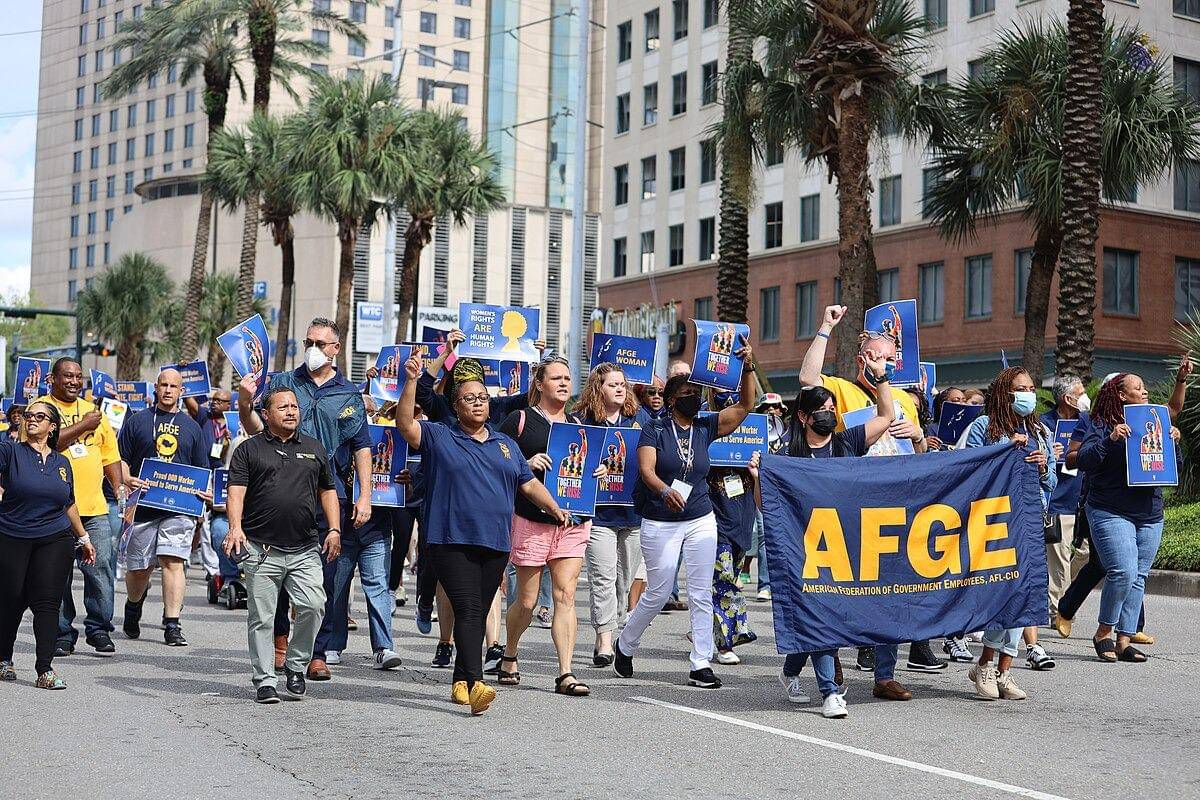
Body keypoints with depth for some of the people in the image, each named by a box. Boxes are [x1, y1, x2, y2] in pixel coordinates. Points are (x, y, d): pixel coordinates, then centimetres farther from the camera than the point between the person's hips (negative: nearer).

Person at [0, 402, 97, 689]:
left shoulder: (62, 462, 11)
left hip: (54, 541, 2)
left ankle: (45, 670, -7)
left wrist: (83, 538, 24)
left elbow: (69, 505, 22)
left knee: (47, 602, -6)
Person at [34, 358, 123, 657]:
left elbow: (110, 454, 21)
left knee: (102, 568, 0)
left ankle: (99, 629, 12)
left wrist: (119, 489, 10)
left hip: (95, 508, 4)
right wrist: (83, 426, -13)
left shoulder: (92, 411, 18)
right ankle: (62, 633, 12)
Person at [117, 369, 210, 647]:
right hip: (143, 506, 0)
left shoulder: (191, 426, 14)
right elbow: (120, 459, 6)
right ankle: (133, 607, 38)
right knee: (139, 568, 8)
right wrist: (127, 481, -14)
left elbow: (202, 469, 16)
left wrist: (206, 491, -3)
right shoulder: (137, 421, 8)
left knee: (173, 562, -12)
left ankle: (172, 625, -11)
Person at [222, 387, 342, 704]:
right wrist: (235, 526, -20)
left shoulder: (315, 449, 16)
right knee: (261, 618, 1)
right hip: (261, 550, -2)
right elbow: (236, 491, -4)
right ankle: (265, 680, 10)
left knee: (313, 607, -12)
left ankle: (296, 666, 10)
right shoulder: (249, 449, 6)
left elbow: (328, 490, 21)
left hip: (305, 550, 2)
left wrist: (334, 529, 10)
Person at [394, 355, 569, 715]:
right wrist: (411, 382, -22)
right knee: (467, 610, -17)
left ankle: (460, 682, 19)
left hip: (495, 543, 5)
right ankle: (476, 684, -27)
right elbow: (405, 423, -11)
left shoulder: (505, 444, 19)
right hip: (452, 540, -5)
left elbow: (529, 483, 22)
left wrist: (555, 509, 9)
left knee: (478, 615, 9)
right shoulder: (437, 436, 5)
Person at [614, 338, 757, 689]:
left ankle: (701, 665, 5)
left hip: (701, 521, 4)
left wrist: (748, 367, -12)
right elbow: (646, 470, -19)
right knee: (657, 594, 2)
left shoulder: (706, 428, 6)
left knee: (701, 595, 0)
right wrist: (665, 491, -39)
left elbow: (745, 405, 1)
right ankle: (624, 645, 25)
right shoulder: (654, 431, -5)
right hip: (660, 524, -3)